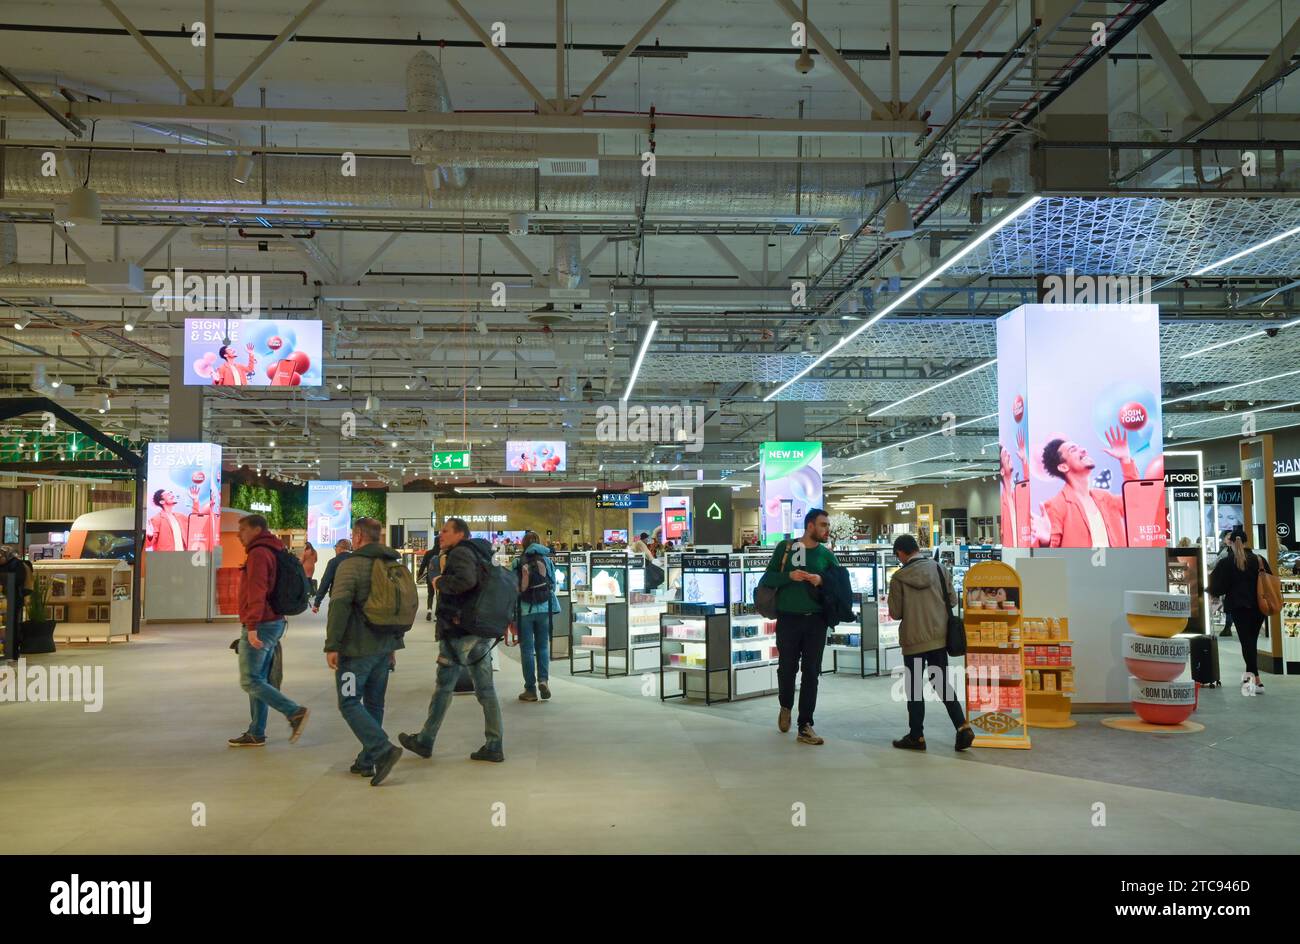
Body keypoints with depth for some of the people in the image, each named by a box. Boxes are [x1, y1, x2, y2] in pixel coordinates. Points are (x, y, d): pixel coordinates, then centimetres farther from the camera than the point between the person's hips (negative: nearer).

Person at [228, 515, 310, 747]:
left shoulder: (258, 554, -13)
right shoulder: (272, 552, 18)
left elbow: (257, 592, -22)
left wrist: (252, 627, -27)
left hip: (260, 625, -10)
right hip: (274, 622, 10)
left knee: (250, 681, -7)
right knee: (258, 680, 12)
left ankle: (295, 712, -11)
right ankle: (256, 733, 15)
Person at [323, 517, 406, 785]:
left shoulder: (351, 564, -11)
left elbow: (339, 606, -20)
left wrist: (332, 645, -17)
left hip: (357, 649, -7)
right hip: (384, 648, 7)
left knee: (349, 703, -3)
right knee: (374, 704, 13)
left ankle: (383, 750, -17)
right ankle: (367, 761, 16)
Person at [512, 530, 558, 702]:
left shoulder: (518, 562, -3)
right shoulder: (547, 560, 3)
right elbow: (553, 584, 8)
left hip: (524, 609, -2)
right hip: (544, 608, 2)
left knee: (527, 649, 4)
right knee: (543, 646, 12)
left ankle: (530, 689, 5)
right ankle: (543, 679, -8)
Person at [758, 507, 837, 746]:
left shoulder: (826, 555, 6)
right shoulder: (785, 548, 1)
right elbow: (767, 579, -1)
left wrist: (822, 581, -12)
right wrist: (789, 576, -17)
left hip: (816, 621, 2)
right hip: (788, 619, -1)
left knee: (811, 673, 1)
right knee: (787, 668, 8)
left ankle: (805, 726, 7)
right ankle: (785, 707, 38)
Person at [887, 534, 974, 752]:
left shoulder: (898, 577, -11)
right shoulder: (940, 568, -2)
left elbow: (895, 613, -7)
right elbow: (952, 599, 4)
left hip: (913, 640, -3)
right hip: (939, 636, 3)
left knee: (915, 687, 8)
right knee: (942, 683, 13)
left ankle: (916, 736, 13)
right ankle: (962, 727, 0)